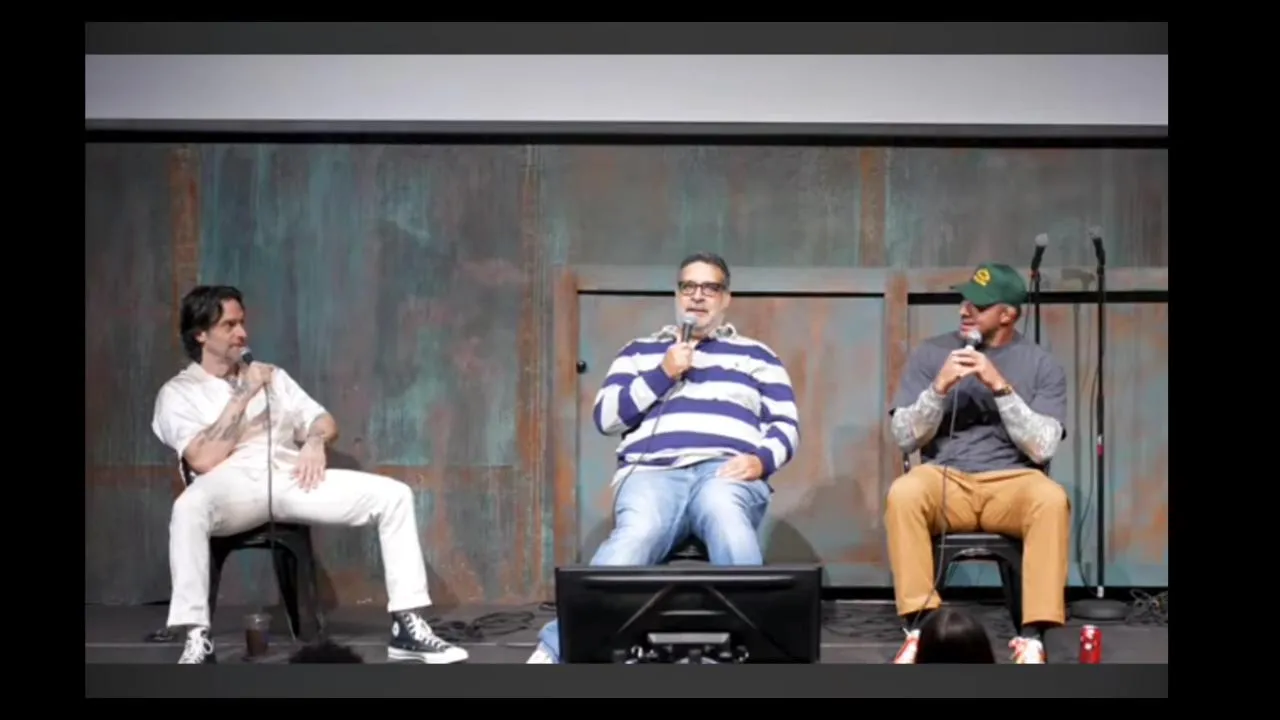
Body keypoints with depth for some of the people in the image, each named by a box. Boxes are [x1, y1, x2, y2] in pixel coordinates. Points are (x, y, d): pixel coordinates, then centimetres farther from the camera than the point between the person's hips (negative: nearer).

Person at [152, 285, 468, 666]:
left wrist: (315, 441, -4)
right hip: (232, 486, -5)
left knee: (394, 495, -14)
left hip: (291, 480, 5)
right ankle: (198, 641, -38)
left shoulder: (272, 375, 25)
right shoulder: (178, 393, 8)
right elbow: (204, 460, -8)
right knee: (188, 508, -42)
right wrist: (244, 396, -7)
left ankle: (407, 627, -15)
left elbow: (323, 421, 21)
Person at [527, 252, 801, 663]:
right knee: (636, 536, -37)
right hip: (652, 471, 0)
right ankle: (559, 647, -45)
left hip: (726, 473, 0)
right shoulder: (640, 352, 26)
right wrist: (662, 374, 3)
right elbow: (606, 417, 14)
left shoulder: (756, 356, 25)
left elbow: (786, 426, 17)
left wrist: (762, 459, -5)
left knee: (725, 516, -41)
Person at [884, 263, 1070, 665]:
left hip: (1012, 484, 0)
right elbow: (905, 439, 1)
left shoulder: (1041, 365, 3)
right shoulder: (931, 353, 6)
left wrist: (1000, 386, -18)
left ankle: (1033, 636, -32)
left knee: (1052, 499, -35)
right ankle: (919, 627, -28)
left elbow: (1042, 448, -8)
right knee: (903, 493, -33)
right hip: (945, 480, 1)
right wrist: (940, 388, -15)